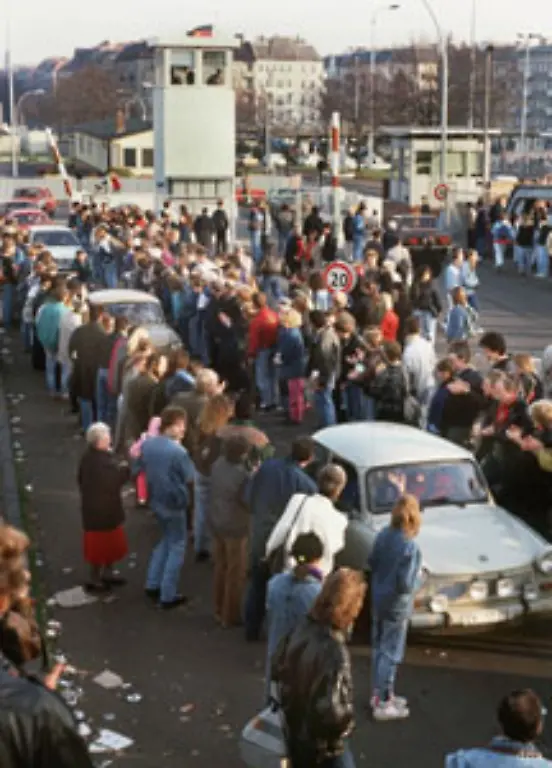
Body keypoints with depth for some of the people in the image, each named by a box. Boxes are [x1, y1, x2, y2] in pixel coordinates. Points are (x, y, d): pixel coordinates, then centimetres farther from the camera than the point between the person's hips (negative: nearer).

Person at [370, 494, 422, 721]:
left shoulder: (383, 535, -4)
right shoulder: (410, 546, -25)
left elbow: (372, 563, 8)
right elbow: (406, 584, -24)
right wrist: (417, 574, -6)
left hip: (378, 599, 7)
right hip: (396, 605, -7)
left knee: (378, 649, 19)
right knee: (390, 653, 3)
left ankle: (379, 694, 33)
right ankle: (383, 704, 11)